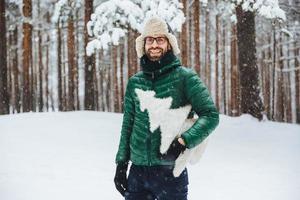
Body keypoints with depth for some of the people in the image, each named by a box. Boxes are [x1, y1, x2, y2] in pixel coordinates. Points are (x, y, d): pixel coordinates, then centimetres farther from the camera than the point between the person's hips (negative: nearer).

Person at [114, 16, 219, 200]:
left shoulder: (185, 77, -5)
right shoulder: (135, 82, 8)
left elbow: (210, 115, -9)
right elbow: (128, 125, 14)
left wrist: (183, 141, -20)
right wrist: (121, 163, 10)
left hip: (170, 172, -4)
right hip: (137, 171, 4)